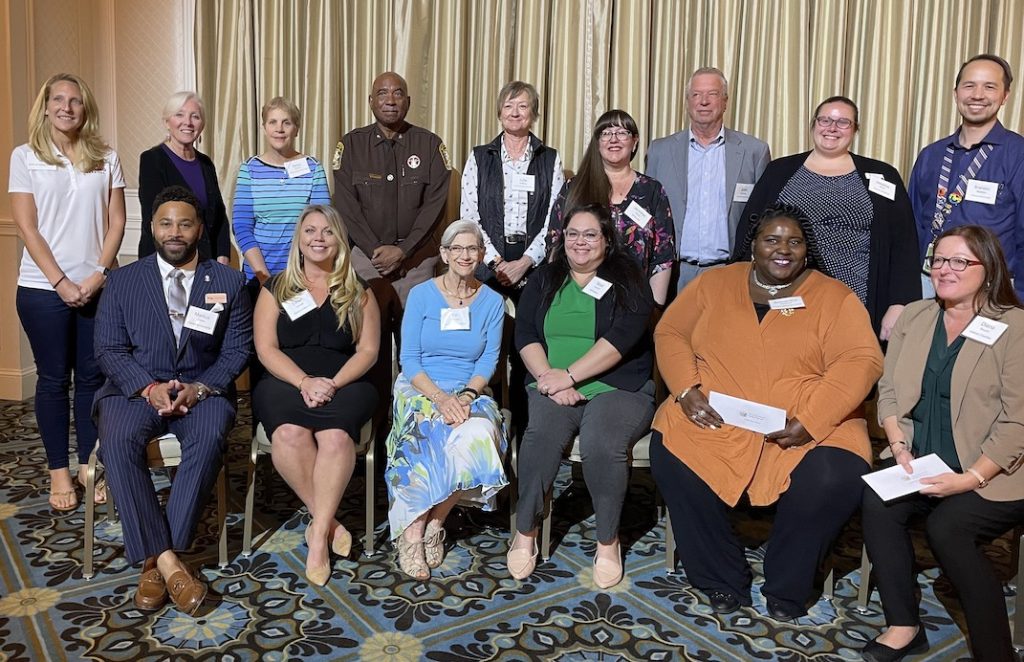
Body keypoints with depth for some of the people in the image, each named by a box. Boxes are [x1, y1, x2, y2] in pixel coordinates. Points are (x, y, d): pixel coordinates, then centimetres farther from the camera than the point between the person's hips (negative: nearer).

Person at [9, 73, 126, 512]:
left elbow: (116, 223, 4)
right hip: (44, 289, -2)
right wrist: (61, 282, -11)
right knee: (53, 378, 6)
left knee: (92, 376, 7)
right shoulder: (26, 157, 2)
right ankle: (59, 472, 16)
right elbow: (26, 227, -4)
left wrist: (99, 274, -8)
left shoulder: (106, 159, 7)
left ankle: (88, 466, 19)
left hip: (98, 287, 2)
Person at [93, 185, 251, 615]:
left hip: (202, 389, 0)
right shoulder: (123, 281, 8)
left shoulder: (229, 282, 7)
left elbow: (237, 349, 2)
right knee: (118, 441, -32)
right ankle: (165, 560, -29)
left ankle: (158, 558, -26)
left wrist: (200, 388, -15)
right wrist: (148, 387, -16)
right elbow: (109, 350, 2)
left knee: (210, 438, -34)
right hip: (136, 388, 1)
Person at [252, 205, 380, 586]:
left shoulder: (358, 293, 13)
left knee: (336, 437, -34)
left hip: (344, 383, 0)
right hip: (286, 381, 1)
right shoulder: (276, 289, 13)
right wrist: (304, 382, -14)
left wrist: (332, 383, -13)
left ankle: (318, 533, -24)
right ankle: (328, 522, -19)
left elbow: (368, 350, 5)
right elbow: (266, 348, 3)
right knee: (289, 433, -34)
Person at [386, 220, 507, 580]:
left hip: (469, 392, 2)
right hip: (420, 389, -1)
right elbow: (409, 360, -4)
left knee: (479, 437, -33)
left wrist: (466, 395, -17)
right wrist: (440, 397, -20)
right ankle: (412, 532, -17)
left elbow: (488, 361, 2)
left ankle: (434, 522, -13)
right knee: (432, 444, -35)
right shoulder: (421, 295, 1)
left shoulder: (492, 302, 6)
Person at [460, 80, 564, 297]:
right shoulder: (479, 157, 7)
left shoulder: (551, 160, 7)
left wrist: (525, 262, -10)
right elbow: (469, 216, 2)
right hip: (487, 264, 0)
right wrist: (497, 262, -9)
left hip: (535, 264, 0)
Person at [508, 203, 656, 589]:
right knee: (541, 432, -30)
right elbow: (525, 335, 7)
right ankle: (525, 531, -13)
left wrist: (569, 375, -15)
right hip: (553, 388, 2)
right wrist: (550, 379, -11)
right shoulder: (544, 281, 18)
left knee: (601, 442, -32)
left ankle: (608, 541, -12)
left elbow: (623, 337, -8)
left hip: (619, 388, -2)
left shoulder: (628, 280, 7)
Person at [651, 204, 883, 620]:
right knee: (671, 459, -24)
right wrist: (687, 390, -9)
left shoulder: (835, 297, 5)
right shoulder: (714, 284, 12)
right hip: (713, 421, 2)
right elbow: (670, 333, 10)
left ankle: (786, 592, 1)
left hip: (810, 429, -1)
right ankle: (722, 581, -1)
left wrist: (811, 421, -20)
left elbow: (861, 361, -6)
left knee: (833, 482, -28)